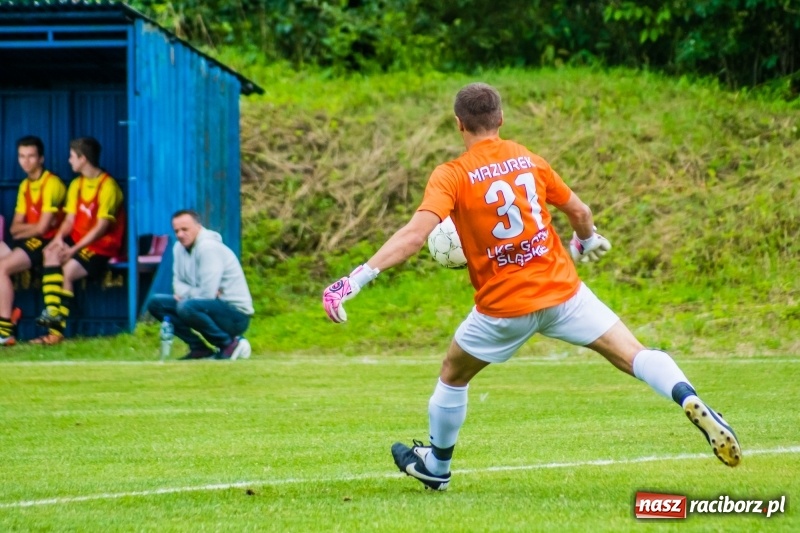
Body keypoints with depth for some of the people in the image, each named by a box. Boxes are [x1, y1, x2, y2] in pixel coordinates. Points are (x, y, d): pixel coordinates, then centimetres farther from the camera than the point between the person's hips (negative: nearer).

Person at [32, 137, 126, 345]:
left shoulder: (108, 186, -13)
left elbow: (102, 227, -18)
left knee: (68, 270, -26)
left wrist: (74, 249, -22)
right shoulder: (76, 185, 13)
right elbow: (70, 220, 9)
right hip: (78, 242, 7)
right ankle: (52, 311, -31)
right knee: (51, 253, -22)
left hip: (101, 247, -7)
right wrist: (59, 238, -13)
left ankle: (58, 330, -20)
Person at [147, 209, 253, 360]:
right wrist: (187, 294, -13)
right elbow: (178, 283, 9)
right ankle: (200, 348, 2)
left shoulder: (209, 247, -20)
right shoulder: (180, 248, 7)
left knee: (187, 308, -36)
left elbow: (207, 294, -24)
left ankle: (230, 345, -14)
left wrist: (187, 294, -7)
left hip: (235, 315, -9)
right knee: (156, 303, 3)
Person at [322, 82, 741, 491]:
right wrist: (585, 242, 39)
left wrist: (357, 279, -28)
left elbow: (416, 233, -24)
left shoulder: (452, 176, -9)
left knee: (452, 374, 22)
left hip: (503, 306, -2)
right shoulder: (529, 161, 5)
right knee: (634, 355, -2)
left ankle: (436, 466, 36)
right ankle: (691, 403, -27)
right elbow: (580, 213, 16)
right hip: (562, 289, 2)